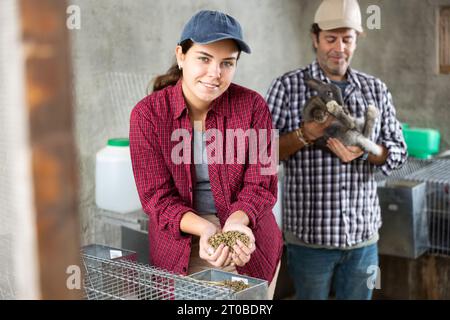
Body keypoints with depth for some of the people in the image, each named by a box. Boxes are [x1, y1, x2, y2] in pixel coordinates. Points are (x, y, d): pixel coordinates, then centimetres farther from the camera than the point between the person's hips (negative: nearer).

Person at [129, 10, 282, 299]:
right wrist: (205, 229, -29)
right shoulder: (147, 114, -12)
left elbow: (260, 185, -10)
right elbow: (156, 196, -13)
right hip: (178, 250, -1)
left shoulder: (253, 106, -11)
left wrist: (236, 222, -30)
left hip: (251, 250, 1)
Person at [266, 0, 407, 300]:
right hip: (308, 234, -3)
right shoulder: (288, 86, -2)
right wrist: (304, 135, -21)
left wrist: (363, 151, -14)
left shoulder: (376, 89, 7)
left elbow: (398, 153, 7)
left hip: (363, 233, 3)